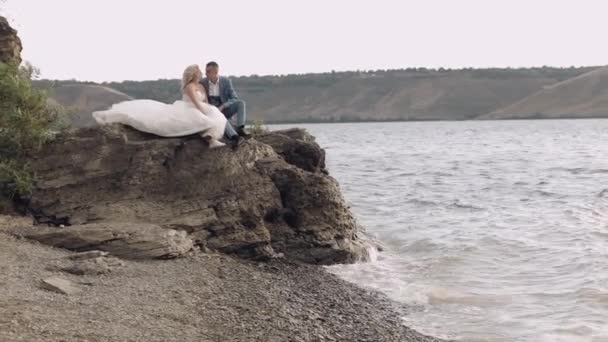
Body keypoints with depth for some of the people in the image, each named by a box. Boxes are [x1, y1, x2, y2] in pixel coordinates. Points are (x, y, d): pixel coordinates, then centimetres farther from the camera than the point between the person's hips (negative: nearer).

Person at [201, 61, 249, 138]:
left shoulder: (226, 81, -3)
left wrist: (222, 107, -23)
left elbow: (235, 99, -6)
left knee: (241, 103, -23)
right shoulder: (202, 83, -3)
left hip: (224, 110, 2)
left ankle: (240, 129, -37)